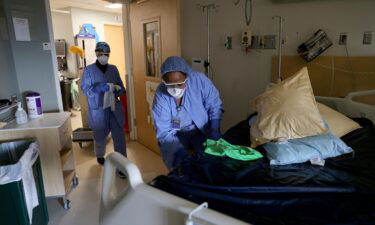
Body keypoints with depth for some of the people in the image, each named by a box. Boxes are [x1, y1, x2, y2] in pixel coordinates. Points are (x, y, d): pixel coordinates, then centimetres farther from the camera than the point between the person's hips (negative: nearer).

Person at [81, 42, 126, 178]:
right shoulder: (89, 70, -4)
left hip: (114, 108, 2)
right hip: (98, 109, -2)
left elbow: (121, 88, 8)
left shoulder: (113, 69, 6)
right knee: (100, 136, 15)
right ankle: (100, 156, 44)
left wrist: (116, 89, -16)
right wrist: (104, 87, -22)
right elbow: (86, 90, -10)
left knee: (119, 137, -3)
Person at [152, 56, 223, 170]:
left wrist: (215, 129, -21)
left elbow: (215, 106, -10)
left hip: (200, 130, 0)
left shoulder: (199, 80, -21)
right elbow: (163, 131, -19)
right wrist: (180, 150, -31)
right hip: (176, 135, 0)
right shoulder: (161, 94, -20)